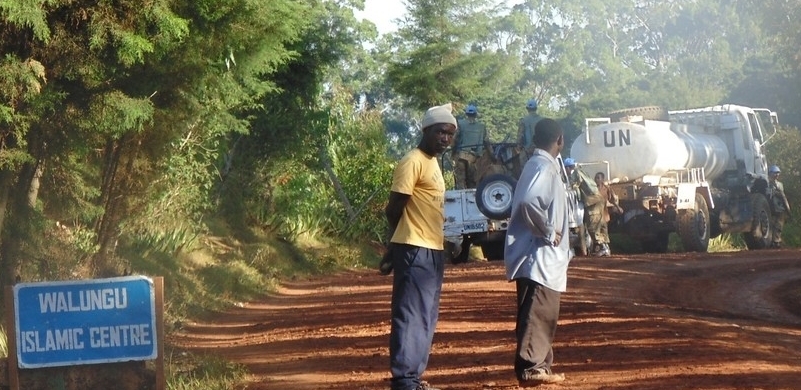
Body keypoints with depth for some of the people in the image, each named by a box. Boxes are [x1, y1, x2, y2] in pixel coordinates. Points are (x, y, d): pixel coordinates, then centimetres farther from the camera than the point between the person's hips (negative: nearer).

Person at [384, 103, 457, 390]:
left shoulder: (432, 163, 18)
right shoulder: (413, 162, -12)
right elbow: (393, 209, -14)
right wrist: (398, 242, 0)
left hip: (432, 251, 10)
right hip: (414, 250, -10)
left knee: (426, 318, 12)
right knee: (410, 316, -9)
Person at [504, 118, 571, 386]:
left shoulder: (541, 165, 16)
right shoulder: (544, 167, -15)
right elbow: (528, 202, -31)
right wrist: (547, 232, -20)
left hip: (543, 257, 10)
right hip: (539, 256, -10)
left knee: (543, 314, 14)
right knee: (538, 314, -8)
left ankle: (538, 366, 18)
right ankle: (530, 368, -7)